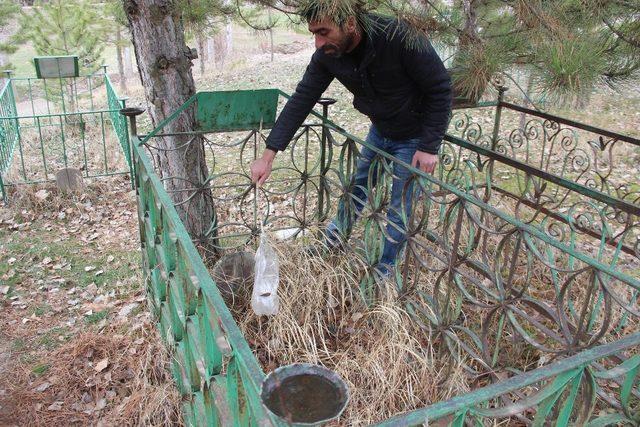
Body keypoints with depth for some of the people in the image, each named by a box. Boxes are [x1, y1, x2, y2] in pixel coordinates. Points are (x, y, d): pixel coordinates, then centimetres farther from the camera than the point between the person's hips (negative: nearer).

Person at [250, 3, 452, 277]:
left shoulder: (401, 38, -35)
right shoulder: (327, 55, -18)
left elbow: (440, 89, -24)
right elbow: (302, 99, -15)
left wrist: (429, 146, -23)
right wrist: (269, 153, -21)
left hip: (414, 137, -5)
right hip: (380, 129, 5)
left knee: (399, 209, 2)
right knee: (357, 186, 20)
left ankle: (384, 271, 23)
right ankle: (333, 241, 45)